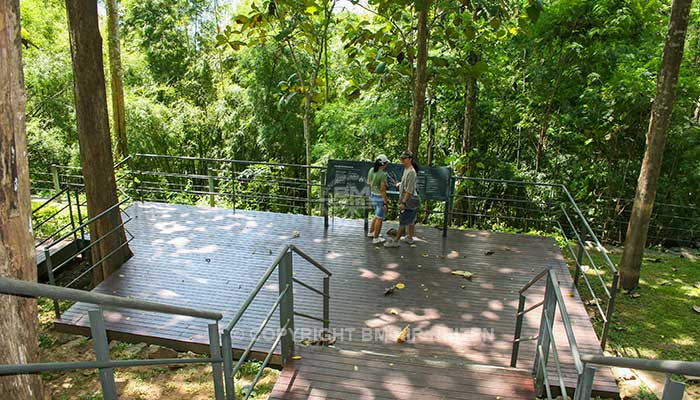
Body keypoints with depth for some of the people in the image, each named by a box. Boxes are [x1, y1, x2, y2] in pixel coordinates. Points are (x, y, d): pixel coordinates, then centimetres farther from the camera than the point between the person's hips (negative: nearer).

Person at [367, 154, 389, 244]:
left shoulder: (371, 170, -2)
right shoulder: (383, 174, -24)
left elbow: (368, 183, 9)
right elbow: (383, 190, -23)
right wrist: (385, 203, -18)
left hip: (373, 195, 8)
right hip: (380, 197, -8)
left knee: (377, 216, 26)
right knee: (379, 218, 5)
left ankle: (371, 232, 37)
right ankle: (376, 238, 13)